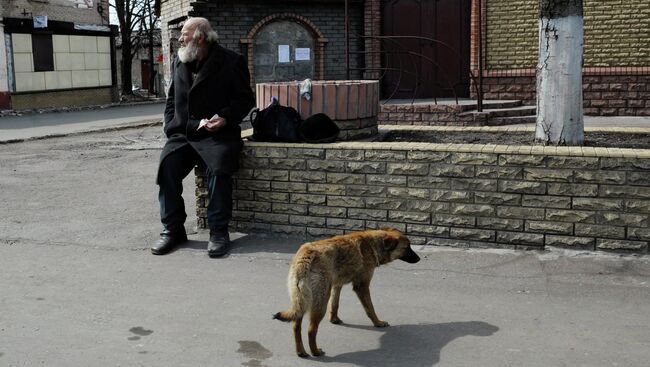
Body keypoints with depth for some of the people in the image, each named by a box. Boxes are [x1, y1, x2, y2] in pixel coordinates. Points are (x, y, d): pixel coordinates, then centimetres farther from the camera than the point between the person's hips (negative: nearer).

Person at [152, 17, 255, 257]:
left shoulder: (231, 62, -1)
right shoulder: (179, 62, 15)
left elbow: (245, 100, 1)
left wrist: (225, 118, -15)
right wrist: (170, 125, 8)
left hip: (218, 133, -4)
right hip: (182, 133, 4)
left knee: (219, 167, -32)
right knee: (167, 164, -22)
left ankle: (218, 231, -20)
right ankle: (173, 228, -12)